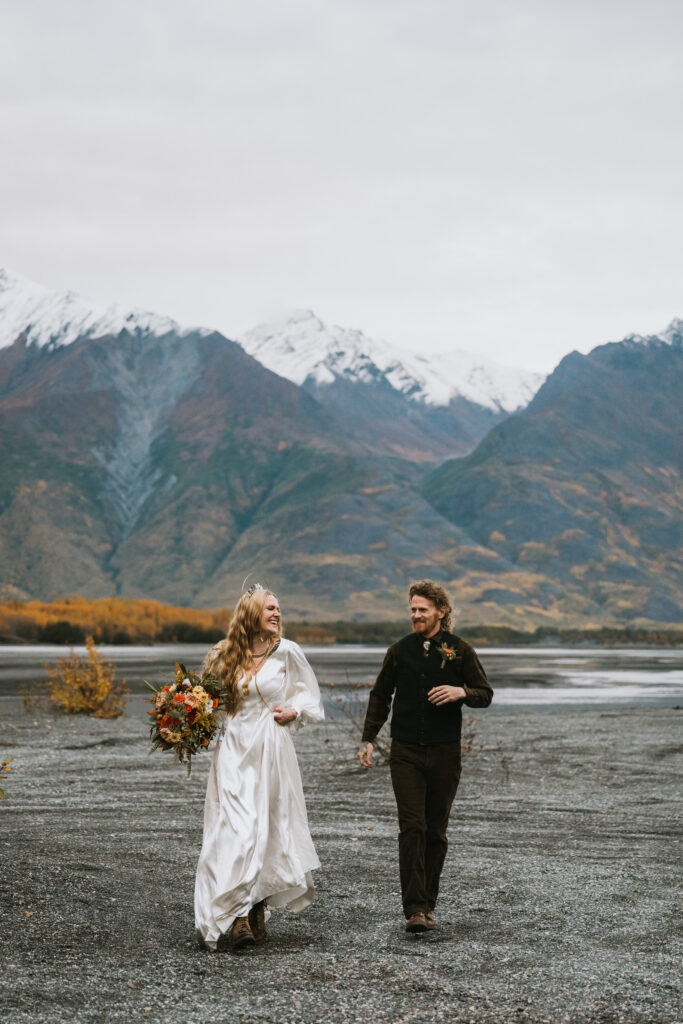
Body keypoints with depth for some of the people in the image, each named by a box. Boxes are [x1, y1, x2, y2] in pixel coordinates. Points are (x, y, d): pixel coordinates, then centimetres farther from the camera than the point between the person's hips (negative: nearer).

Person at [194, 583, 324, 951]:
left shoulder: (287, 652, 2)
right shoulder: (224, 655, 5)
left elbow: (309, 693, 14)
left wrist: (293, 711, -5)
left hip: (271, 751, 0)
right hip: (233, 751, 0)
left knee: (269, 829, 1)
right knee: (236, 829, -9)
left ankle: (257, 907, 18)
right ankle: (237, 916, -9)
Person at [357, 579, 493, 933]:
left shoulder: (459, 651, 2)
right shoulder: (400, 651, 6)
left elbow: (486, 694, 6)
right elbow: (380, 696, 16)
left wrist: (461, 693, -15)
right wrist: (368, 739, 8)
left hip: (445, 753, 0)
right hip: (406, 753, 0)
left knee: (436, 831, 6)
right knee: (411, 827, -10)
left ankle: (428, 904, 16)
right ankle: (414, 908, -14)